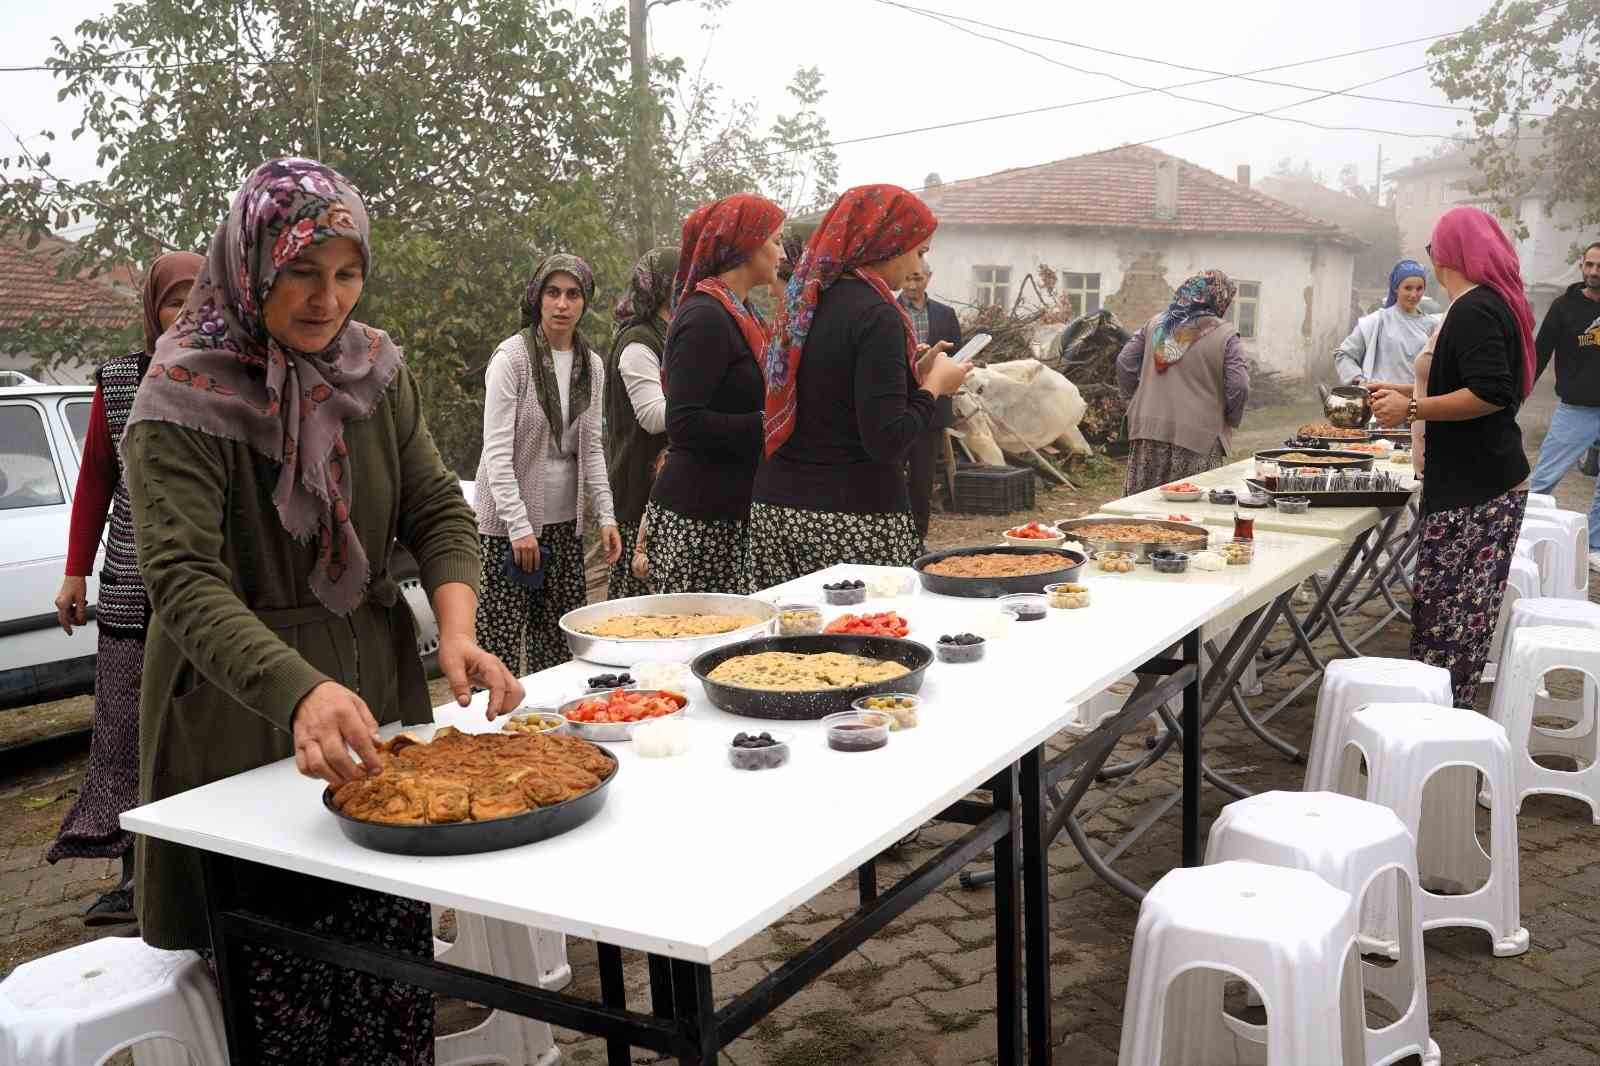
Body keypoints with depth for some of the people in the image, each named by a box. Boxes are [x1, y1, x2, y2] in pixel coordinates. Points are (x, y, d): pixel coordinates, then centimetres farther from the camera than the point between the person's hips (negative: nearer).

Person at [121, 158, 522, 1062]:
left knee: (397, 968, 10)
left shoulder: (378, 370, 2)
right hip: (246, 723, -4)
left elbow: (439, 511, 1)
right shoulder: (185, 399, -14)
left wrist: (458, 630, -20)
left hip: (379, 694, 5)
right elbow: (184, 581, -25)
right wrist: (300, 692, -42)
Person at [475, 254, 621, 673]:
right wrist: (518, 525, -20)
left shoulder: (592, 364, 8)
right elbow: (497, 450, -14)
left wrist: (605, 514, 4)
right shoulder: (512, 356, -10)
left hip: (565, 518, 6)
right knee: (504, 632, -5)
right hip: (511, 518, -5)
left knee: (562, 632, 7)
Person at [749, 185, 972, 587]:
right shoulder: (876, 315, -12)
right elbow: (887, 443, -18)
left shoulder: (807, 301, 12)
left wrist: (914, 373, 19)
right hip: (855, 514, -8)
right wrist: (934, 386, -3)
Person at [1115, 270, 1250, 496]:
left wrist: (1133, 397, 21)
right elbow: (1238, 389, -9)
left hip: (1150, 428, 4)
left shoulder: (1155, 323, 9)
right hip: (1197, 436, -4)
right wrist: (1230, 422, 8)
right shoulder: (1226, 336, -5)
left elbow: (1124, 362, 9)